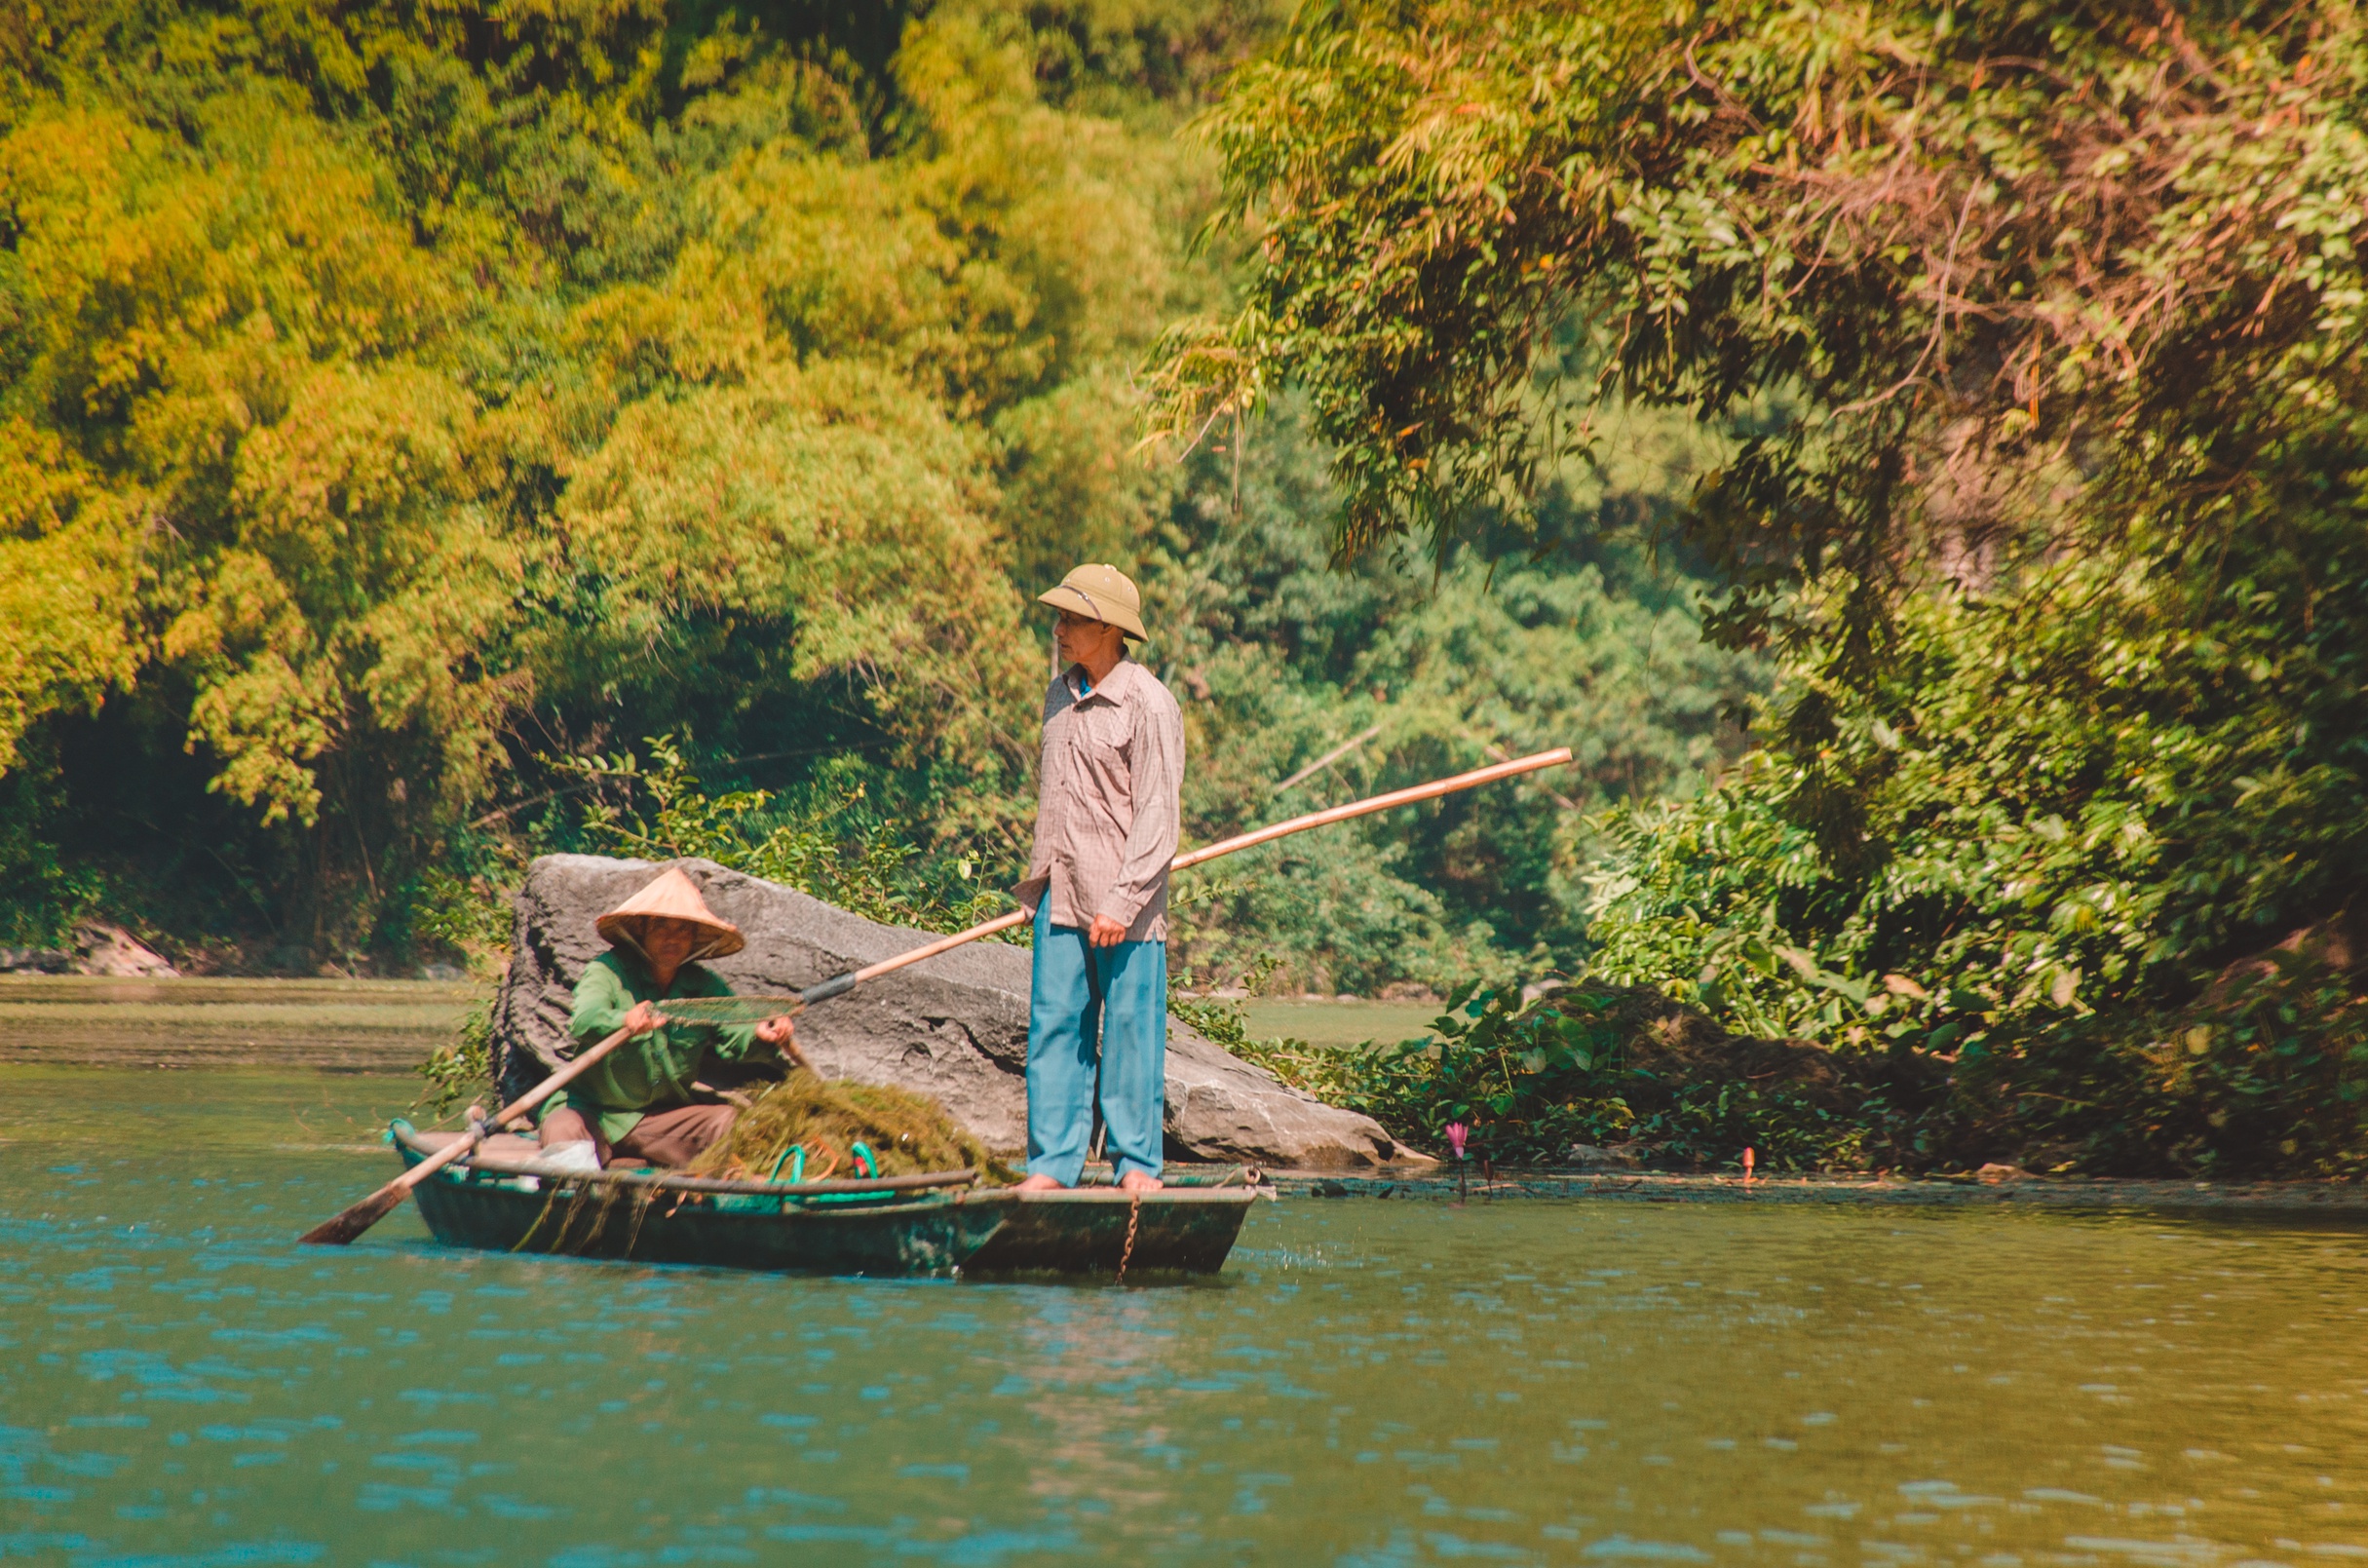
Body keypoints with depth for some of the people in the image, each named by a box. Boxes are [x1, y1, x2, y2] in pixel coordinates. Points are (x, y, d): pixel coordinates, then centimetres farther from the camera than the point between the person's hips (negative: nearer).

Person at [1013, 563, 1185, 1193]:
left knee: (1131, 1029, 0)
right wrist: (1040, 876, 16)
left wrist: (1122, 901, -17)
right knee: (1055, 1026, 5)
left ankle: (1138, 1164, 9)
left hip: (1125, 903, -6)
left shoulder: (1148, 703, -10)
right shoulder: (1060, 695, 12)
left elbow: (1157, 816, -13)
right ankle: (1053, 1161, 9)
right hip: (1061, 894, 6)